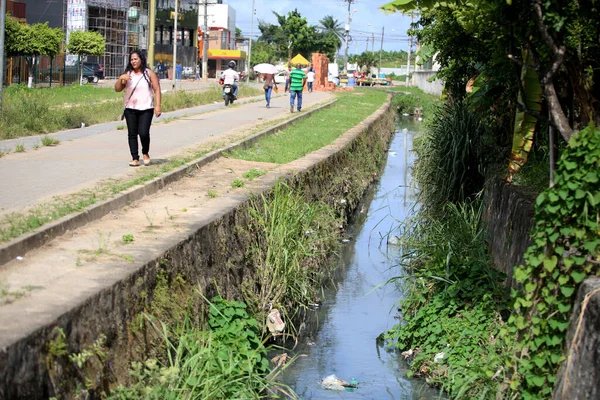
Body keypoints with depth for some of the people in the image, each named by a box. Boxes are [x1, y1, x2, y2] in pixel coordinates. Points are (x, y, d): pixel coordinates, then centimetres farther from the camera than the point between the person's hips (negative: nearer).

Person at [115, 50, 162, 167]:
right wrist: (121, 79, -14)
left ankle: (146, 153, 13)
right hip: (130, 109, 3)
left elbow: (157, 90, 1)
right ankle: (135, 158, 6)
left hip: (146, 109, -3)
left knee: (143, 133, -13)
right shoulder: (127, 74, 9)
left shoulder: (149, 73, 3)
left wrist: (158, 106, -9)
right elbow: (117, 89, 5)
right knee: (132, 134, 1)